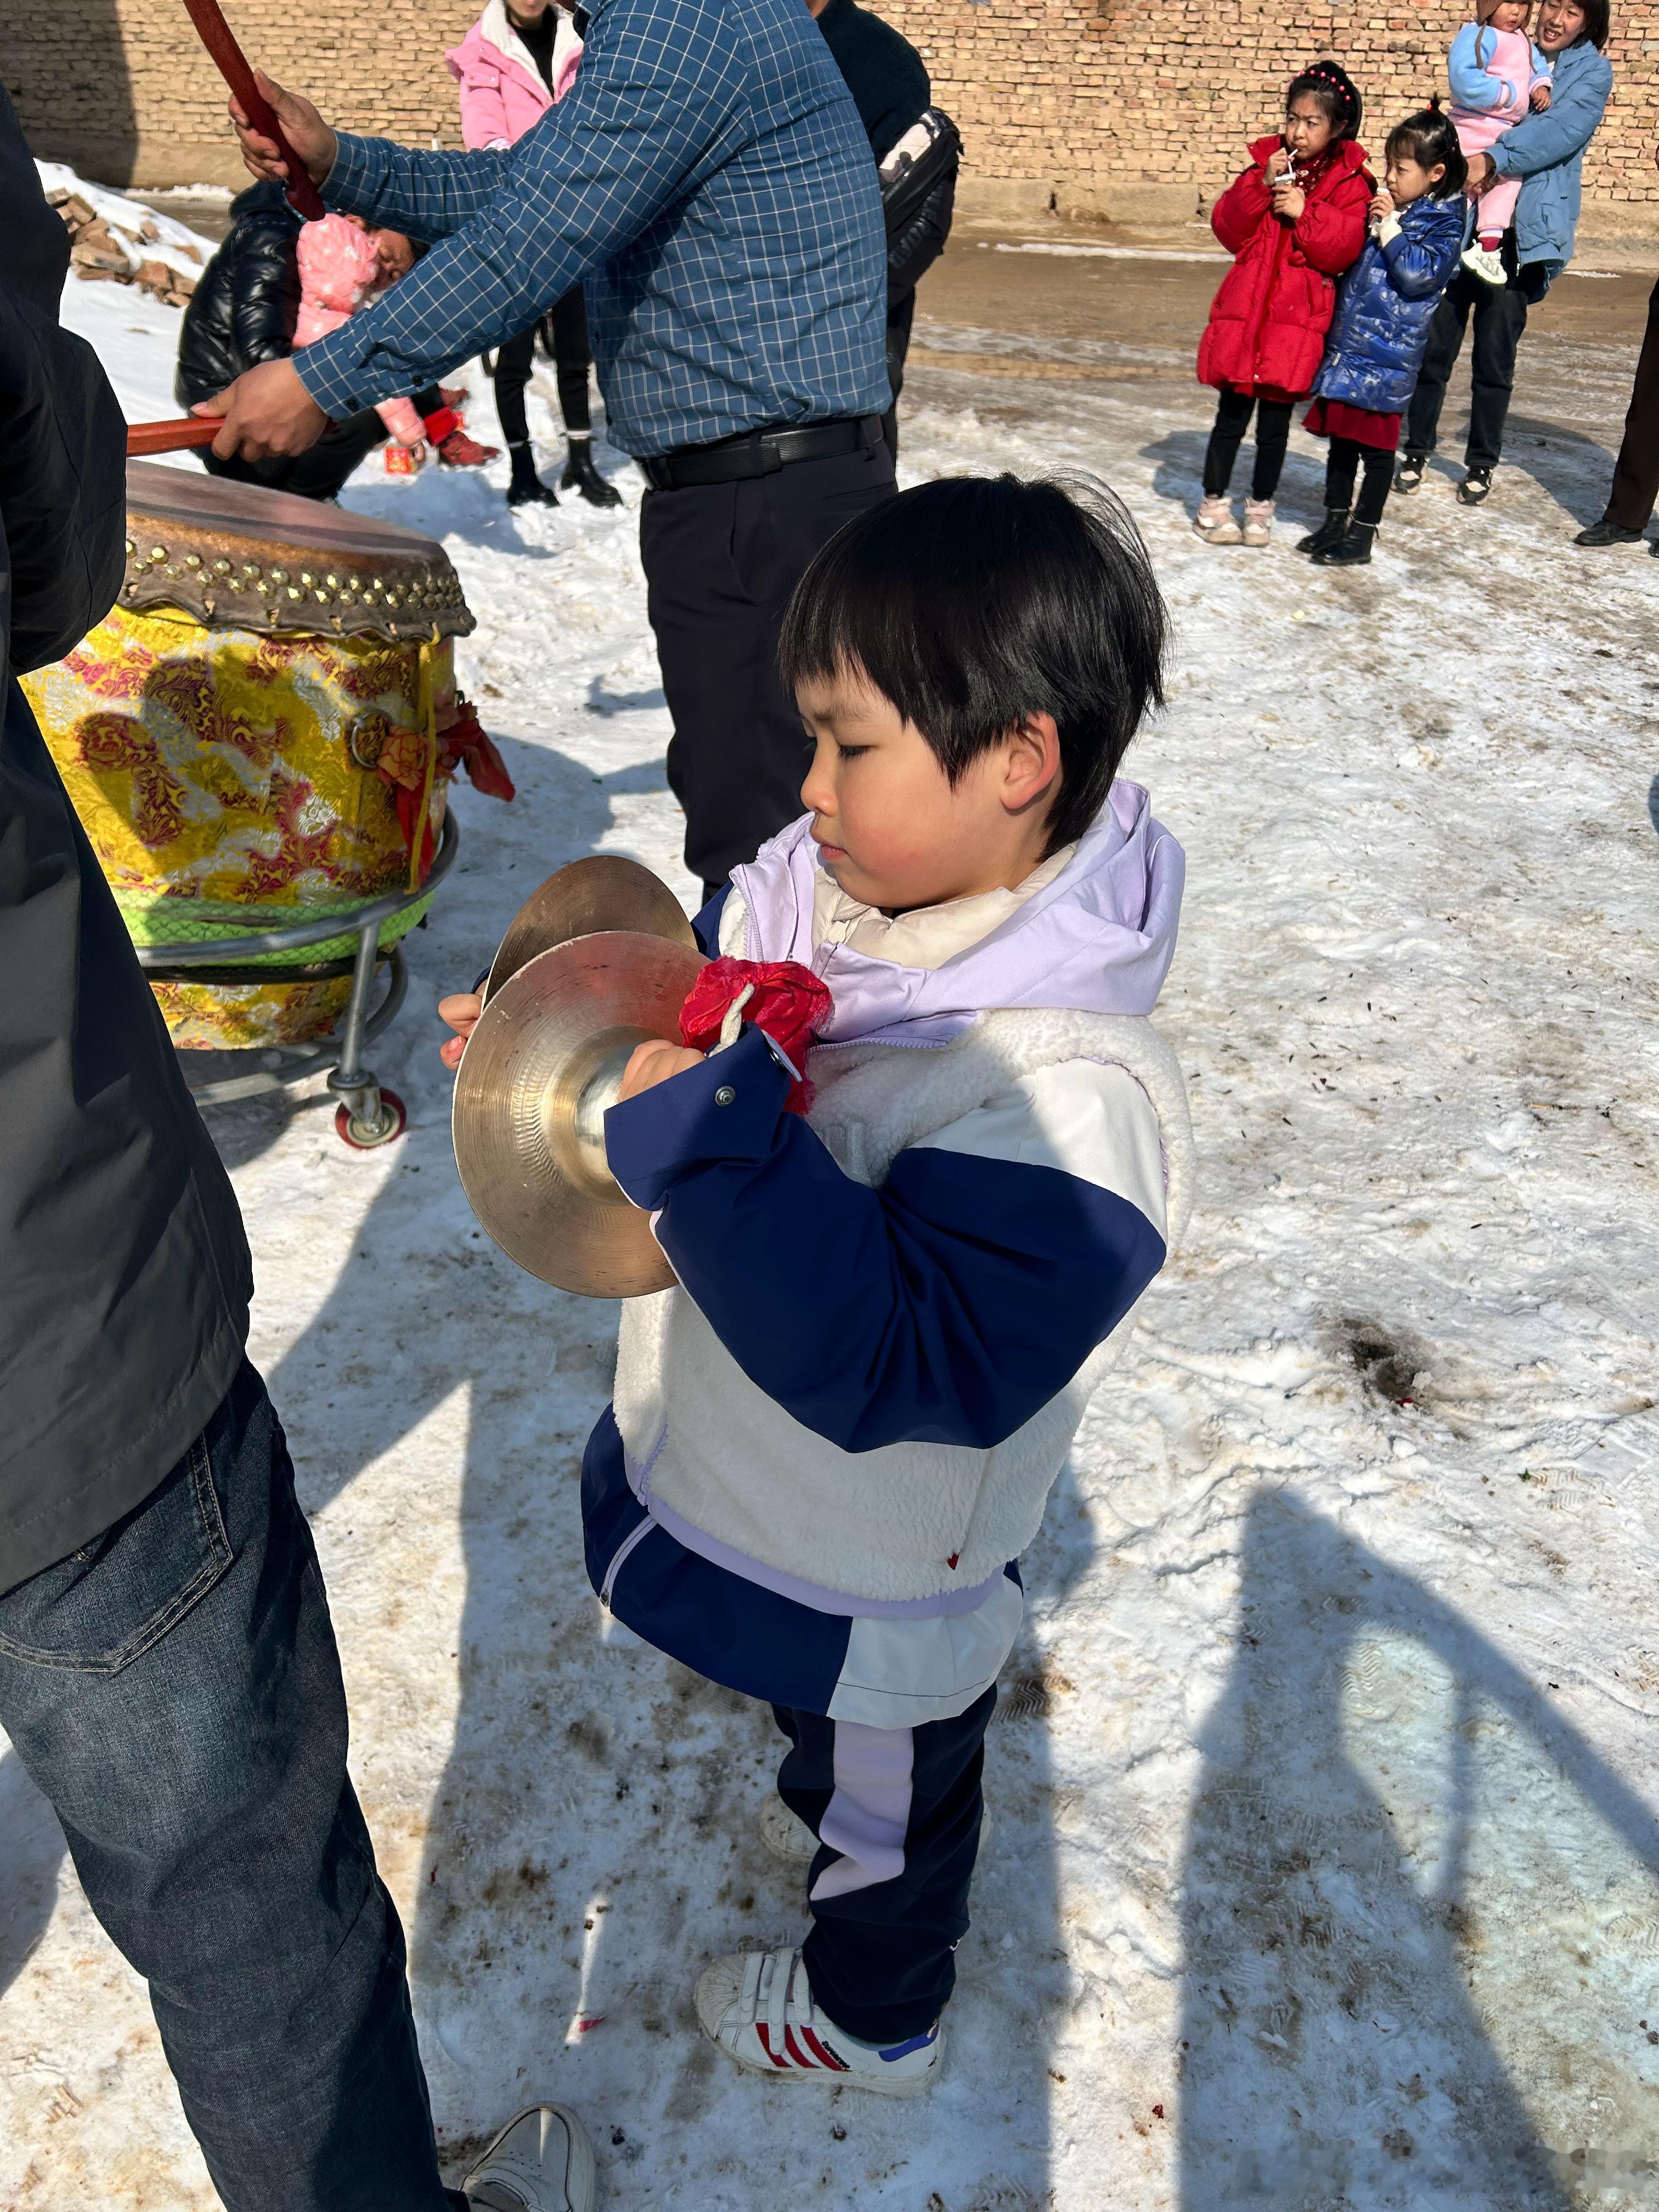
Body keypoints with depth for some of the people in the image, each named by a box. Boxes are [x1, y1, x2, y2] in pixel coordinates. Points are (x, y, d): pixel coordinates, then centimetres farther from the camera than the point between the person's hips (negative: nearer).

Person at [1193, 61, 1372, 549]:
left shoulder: (1350, 183, 1)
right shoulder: (1267, 164, 9)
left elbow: (1342, 250, -9)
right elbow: (1228, 230, 2)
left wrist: (1305, 212, -17)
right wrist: (1261, 186, -10)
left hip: (1299, 318, -1)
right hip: (1245, 307, 1)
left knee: (1276, 417, 5)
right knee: (1232, 414, 3)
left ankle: (1261, 507, 19)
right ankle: (1213, 503, 16)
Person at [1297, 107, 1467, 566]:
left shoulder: (1444, 223, -7)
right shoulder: (1389, 207, 14)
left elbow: (1419, 275, -19)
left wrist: (1390, 228, -16)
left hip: (1386, 354, -7)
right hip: (1347, 344, 7)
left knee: (1375, 445, -1)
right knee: (1340, 437, 12)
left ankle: (1361, 535, 7)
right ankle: (1335, 522, 24)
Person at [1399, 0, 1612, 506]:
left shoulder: (1592, 70, 2)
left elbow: (1564, 129, -14)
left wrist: (1493, 157, -28)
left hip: (1524, 231, -2)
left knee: (1496, 354, 2)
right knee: (1435, 341, 0)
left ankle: (1482, 463, 15)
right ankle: (1416, 450, 15)